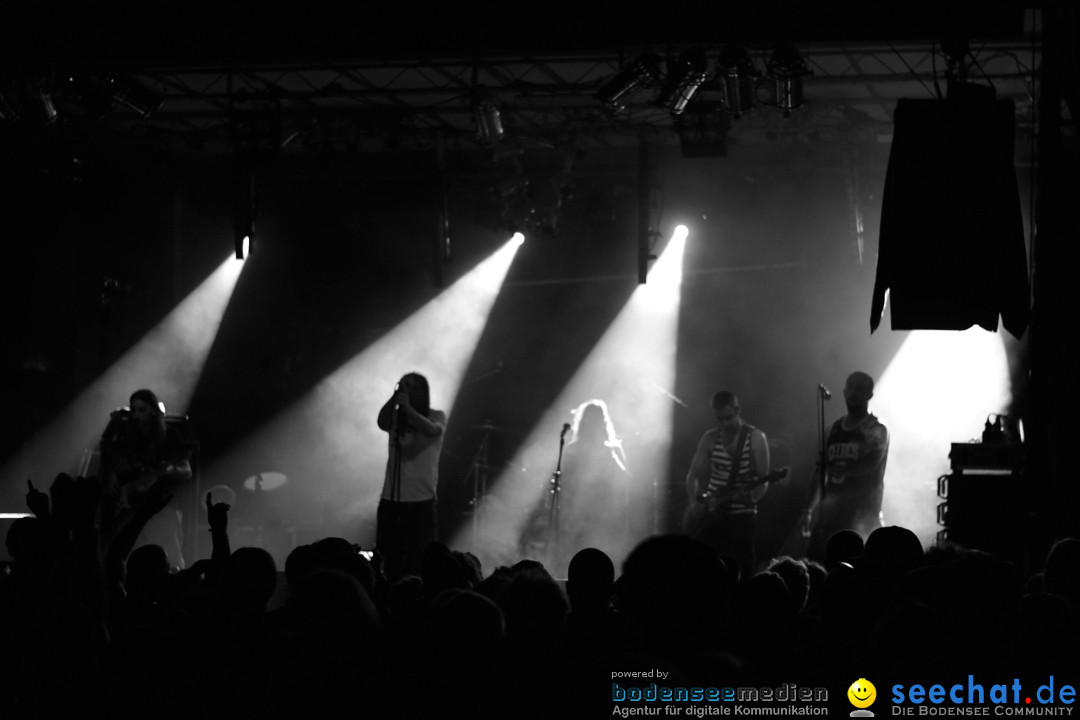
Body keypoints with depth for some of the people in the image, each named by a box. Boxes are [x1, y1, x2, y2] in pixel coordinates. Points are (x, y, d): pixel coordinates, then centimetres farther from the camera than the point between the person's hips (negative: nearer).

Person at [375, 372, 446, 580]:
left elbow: (432, 430, -17)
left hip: (422, 501, -3)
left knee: (418, 563, -7)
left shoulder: (437, 416, 5)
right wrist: (395, 397, -20)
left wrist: (407, 407, -24)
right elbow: (382, 423, -10)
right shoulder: (396, 418, 12)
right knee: (387, 563, -1)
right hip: (390, 500, 3)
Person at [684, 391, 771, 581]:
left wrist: (751, 497, -23)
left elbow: (763, 480, -4)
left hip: (742, 515, -3)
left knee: (742, 571, -7)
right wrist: (695, 501, -7)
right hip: (712, 514, 3)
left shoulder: (755, 438, -4)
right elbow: (693, 476, 9)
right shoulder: (710, 438, 5)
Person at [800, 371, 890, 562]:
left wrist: (842, 470, -26)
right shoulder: (833, 430, 16)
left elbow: (870, 465, -16)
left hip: (861, 517, -5)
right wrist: (808, 510, 10)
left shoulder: (876, 431, 0)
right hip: (830, 514, 5)